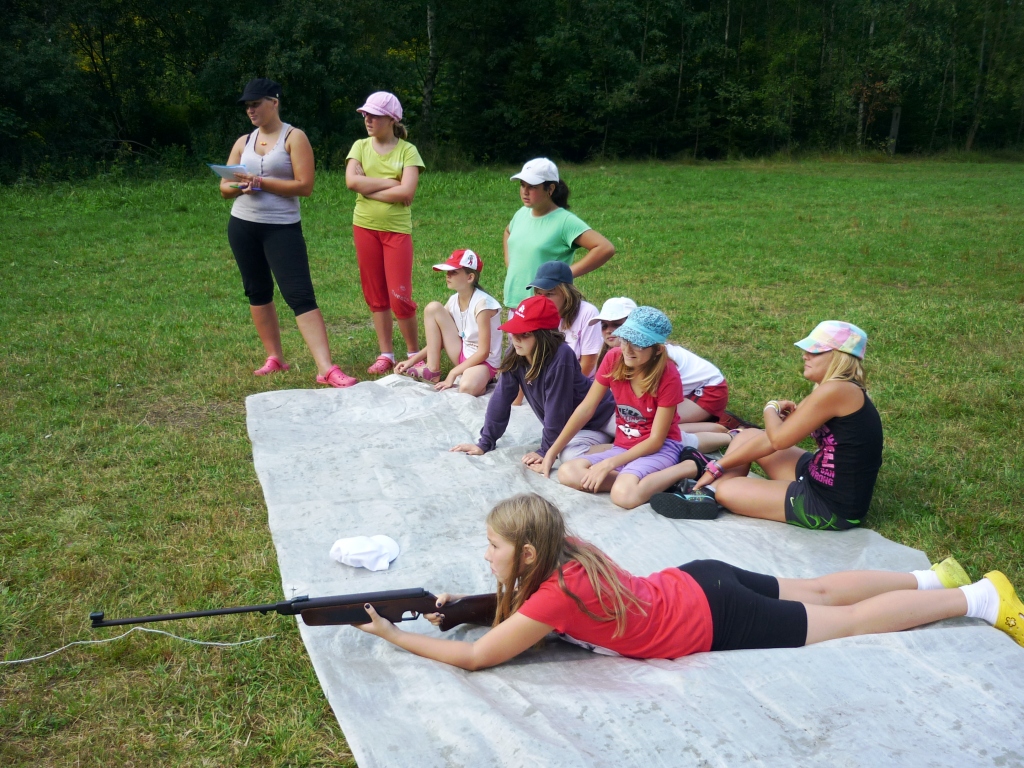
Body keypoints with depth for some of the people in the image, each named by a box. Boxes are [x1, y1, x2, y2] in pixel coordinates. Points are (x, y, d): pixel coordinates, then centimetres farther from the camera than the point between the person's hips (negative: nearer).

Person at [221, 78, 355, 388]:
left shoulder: (294, 138, -4)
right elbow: (224, 188, 11)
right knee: (258, 292, 11)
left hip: (283, 227, -6)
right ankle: (275, 357, 24)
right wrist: (239, 186, -12)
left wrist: (261, 182, -17)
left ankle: (326, 368, -18)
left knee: (301, 295, -13)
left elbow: (305, 186, -14)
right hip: (242, 226, 6)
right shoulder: (243, 142, 12)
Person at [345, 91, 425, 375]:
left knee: (400, 297, -6)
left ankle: (414, 353, 12)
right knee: (375, 295, 8)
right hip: (365, 227, 4)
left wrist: (369, 189, -12)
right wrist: (390, 183, -13)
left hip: (397, 229, -4)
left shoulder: (407, 151, -4)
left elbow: (406, 193, -17)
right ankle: (386, 355, 17)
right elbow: (351, 180, -11)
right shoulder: (360, 146, 6)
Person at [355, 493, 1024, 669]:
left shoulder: (556, 594, -29)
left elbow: (474, 658, -27)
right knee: (816, 591, 23)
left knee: (850, 620, 7)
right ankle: (933, 578, 36)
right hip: (696, 583, 6)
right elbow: (514, 603, 12)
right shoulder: (560, 553, -7)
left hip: (712, 618, -6)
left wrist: (394, 636, -19)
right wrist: (459, 605, -5)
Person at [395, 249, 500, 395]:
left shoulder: (482, 303, -23)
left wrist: (453, 374, -20)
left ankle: (482, 379, -4)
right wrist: (413, 360, -2)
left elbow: (483, 352, -22)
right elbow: (439, 340, 8)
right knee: (433, 308, -7)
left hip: (484, 361, -7)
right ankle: (432, 370, -2)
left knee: (467, 387, -43)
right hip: (462, 354, 7)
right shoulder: (454, 301, -1)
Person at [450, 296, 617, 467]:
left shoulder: (560, 357, -29)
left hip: (602, 415, -5)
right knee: (568, 456, -27)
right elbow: (501, 399, -4)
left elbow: (557, 409, -24)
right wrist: (484, 444, -3)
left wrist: (546, 451, -18)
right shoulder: (515, 355, -11)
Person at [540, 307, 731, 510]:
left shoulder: (668, 377, -19)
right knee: (568, 473, -21)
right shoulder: (613, 360, -8)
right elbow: (586, 409, -2)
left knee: (624, 494, -37)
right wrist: (551, 452, -5)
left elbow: (656, 440, -17)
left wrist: (609, 464, -26)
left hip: (661, 448, -6)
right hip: (623, 446, 6)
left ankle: (689, 467, -11)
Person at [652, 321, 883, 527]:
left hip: (834, 508, -9)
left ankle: (712, 492, 21)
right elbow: (772, 438, 6)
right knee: (747, 436, 12)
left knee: (725, 489, -8)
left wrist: (771, 408, 3)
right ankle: (707, 493, 7)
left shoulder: (835, 391, -24)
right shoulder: (827, 393, 6)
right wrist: (718, 467, 3)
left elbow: (778, 439, -18)